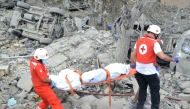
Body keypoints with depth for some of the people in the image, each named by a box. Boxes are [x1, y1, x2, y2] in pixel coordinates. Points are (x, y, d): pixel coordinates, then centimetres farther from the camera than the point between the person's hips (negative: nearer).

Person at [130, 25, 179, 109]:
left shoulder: (139, 40, 4)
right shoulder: (154, 43, -14)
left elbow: (133, 54, 10)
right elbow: (162, 56, -22)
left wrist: (134, 64, 22)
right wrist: (173, 60, -8)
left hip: (139, 70, 6)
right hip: (150, 71, -6)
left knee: (142, 89, 22)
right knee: (155, 90, 12)